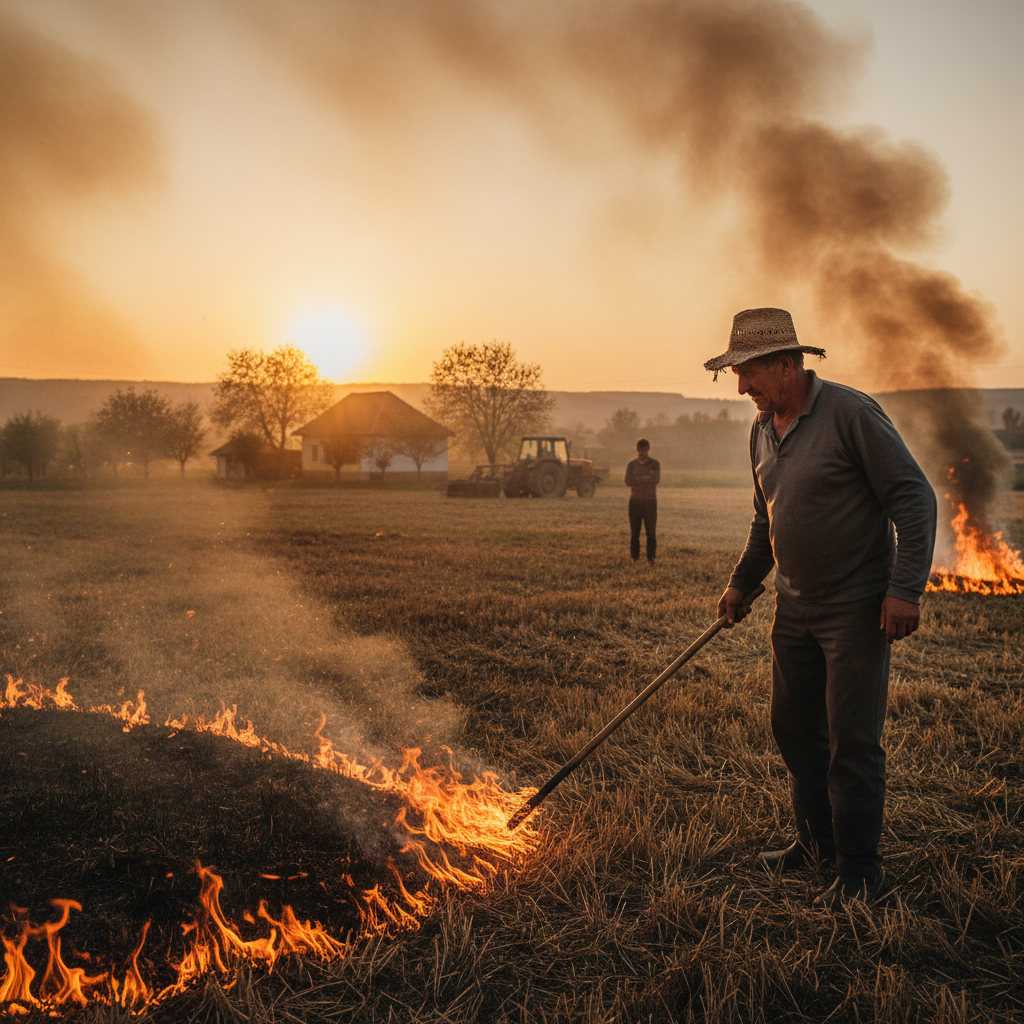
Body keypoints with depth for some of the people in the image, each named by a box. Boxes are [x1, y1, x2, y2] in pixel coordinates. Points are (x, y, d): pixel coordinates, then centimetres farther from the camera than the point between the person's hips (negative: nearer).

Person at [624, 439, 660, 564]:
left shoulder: (655, 464, 4)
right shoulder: (631, 464, 7)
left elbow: (656, 480, -12)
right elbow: (628, 482, -6)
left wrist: (637, 479, -12)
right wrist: (647, 478, -11)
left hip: (650, 502, -1)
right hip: (635, 501, 1)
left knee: (651, 531, -3)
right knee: (634, 531, 3)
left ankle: (651, 557, 3)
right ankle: (635, 557, 10)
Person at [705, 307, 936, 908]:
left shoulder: (851, 413, -16)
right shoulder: (762, 429, 8)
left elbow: (914, 498, -16)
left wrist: (906, 589, -21)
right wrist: (742, 582, 23)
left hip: (857, 609, -8)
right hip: (796, 606, 8)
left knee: (852, 740, -3)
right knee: (794, 727, 14)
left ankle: (861, 873, 12)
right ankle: (818, 843, 31)